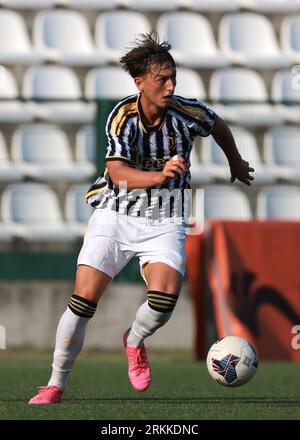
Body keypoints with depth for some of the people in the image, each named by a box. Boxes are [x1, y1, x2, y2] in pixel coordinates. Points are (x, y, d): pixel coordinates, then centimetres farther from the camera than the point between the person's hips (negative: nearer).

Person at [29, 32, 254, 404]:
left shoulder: (187, 113, -9)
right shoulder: (122, 116, -12)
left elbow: (219, 126, 15)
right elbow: (118, 173, -23)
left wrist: (236, 164, 31)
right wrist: (160, 175, -41)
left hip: (163, 222, 1)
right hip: (115, 213, -1)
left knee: (164, 298, -23)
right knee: (84, 296, -13)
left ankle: (134, 342, 13)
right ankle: (56, 384, 2)